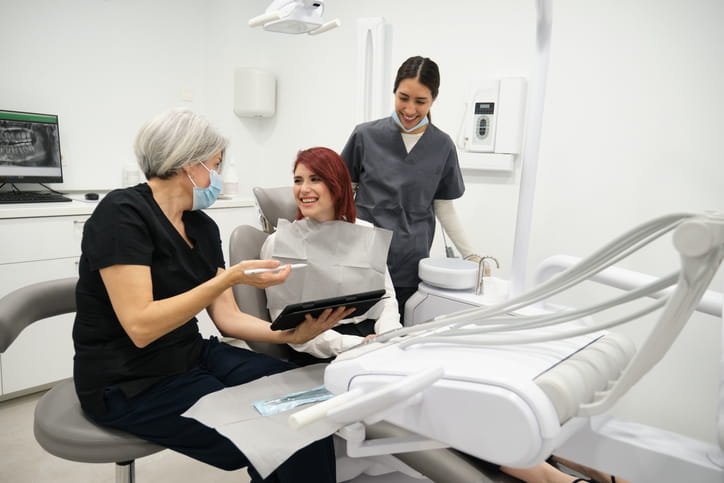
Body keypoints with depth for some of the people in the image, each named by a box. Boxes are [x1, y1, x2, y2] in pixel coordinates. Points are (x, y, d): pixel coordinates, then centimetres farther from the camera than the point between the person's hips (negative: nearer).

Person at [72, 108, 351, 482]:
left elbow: (226, 317, 2)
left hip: (192, 357, 7)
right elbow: (140, 326, -25)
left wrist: (291, 333, -14)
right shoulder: (122, 212, -17)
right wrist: (231, 278, -30)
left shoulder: (203, 227, 5)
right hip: (131, 384, -7)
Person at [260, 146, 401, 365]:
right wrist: (352, 345, -19)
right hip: (319, 355, -5)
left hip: (371, 332, 5)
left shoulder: (366, 233, 12)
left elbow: (385, 296, 14)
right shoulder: (280, 242, -2)